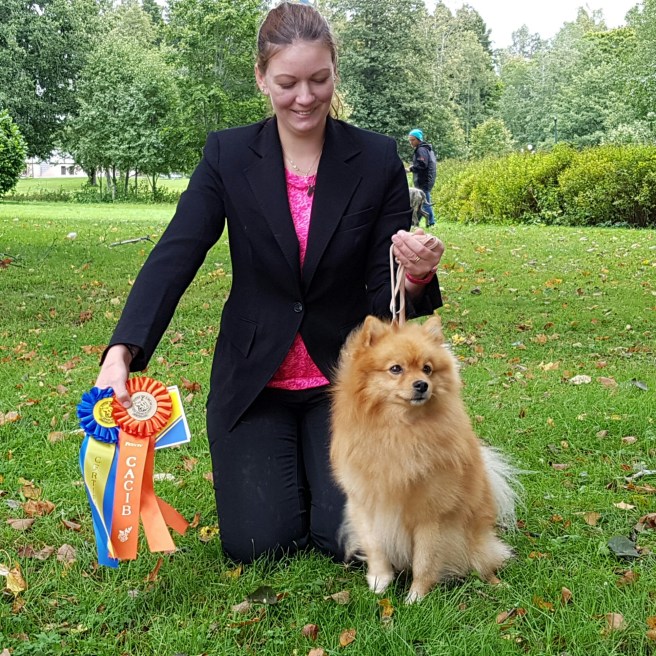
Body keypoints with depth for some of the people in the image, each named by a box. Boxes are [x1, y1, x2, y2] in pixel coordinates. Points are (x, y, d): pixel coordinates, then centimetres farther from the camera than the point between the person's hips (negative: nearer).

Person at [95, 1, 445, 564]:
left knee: (348, 537, -11)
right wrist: (121, 352, -31)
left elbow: (384, 292, -6)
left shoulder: (378, 160, -7)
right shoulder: (228, 155, -6)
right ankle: (281, 466, 25)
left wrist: (417, 275, -30)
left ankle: (314, 459, 23)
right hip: (252, 379, 1)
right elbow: (174, 257, -16)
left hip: (342, 376, 0)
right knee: (256, 543, -9)